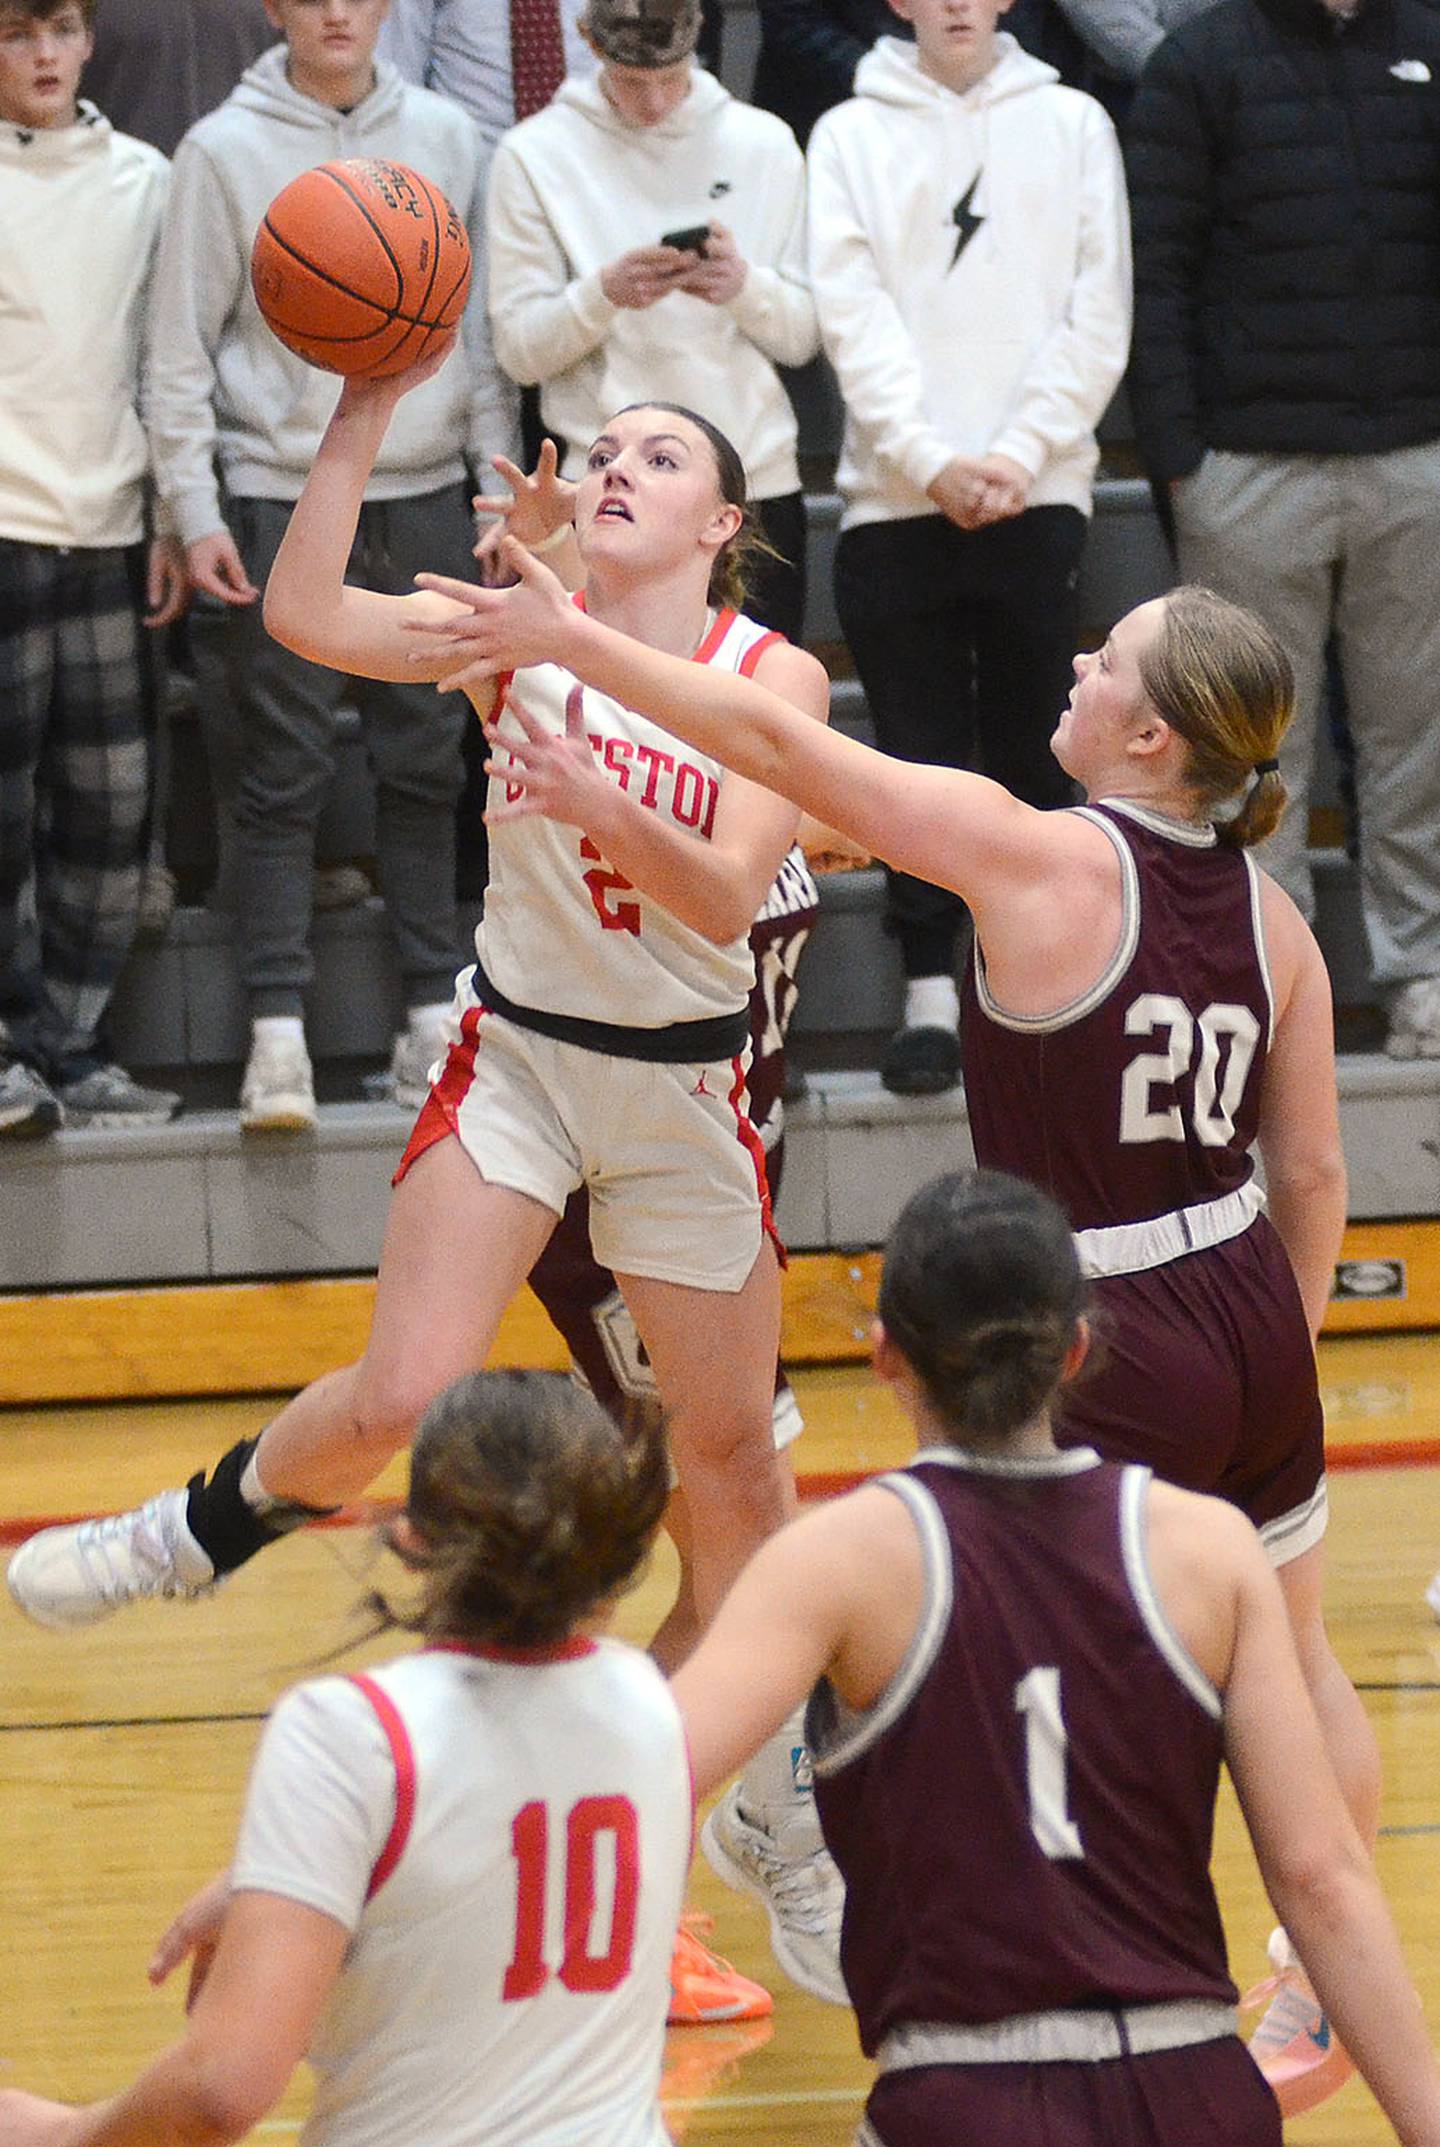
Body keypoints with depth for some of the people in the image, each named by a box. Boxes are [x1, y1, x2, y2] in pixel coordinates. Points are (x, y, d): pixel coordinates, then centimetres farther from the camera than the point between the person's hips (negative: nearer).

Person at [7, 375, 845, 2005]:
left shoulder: (776, 676, -9)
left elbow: (726, 896, -21)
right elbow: (305, 615, -21)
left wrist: (597, 804, -38)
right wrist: (368, 408, -23)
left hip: (683, 1090, 0)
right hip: (514, 1057, 0)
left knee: (734, 1458, 8)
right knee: (405, 1395, -19)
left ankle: (785, 1823, 23)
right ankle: (222, 1518, 13)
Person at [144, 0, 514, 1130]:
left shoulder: (445, 137, 7)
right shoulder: (226, 150, -2)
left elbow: (481, 322, 12)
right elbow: (183, 348, -1)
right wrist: (196, 512, -7)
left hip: (425, 496, 3)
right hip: (279, 499, -3)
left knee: (428, 762, 6)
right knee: (280, 772, -3)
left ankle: (436, 1014, 12)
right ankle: (279, 1032, -3)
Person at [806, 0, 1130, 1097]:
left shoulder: (1072, 123, 10)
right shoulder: (851, 136, 9)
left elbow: (1098, 315, 3)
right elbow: (852, 315, -1)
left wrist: (1021, 452, -8)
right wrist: (930, 459, -12)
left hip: (1036, 497, 0)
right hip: (894, 500, 0)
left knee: (1035, 750, 1)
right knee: (920, 751, 0)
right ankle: (931, 996, 4)